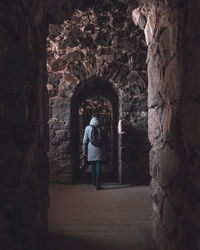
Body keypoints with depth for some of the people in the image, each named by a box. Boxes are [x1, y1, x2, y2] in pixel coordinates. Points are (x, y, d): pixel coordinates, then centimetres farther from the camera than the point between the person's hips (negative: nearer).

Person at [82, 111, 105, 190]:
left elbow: (85, 140, 1)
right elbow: (104, 140, 3)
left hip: (91, 150, 1)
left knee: (92, 166, 16)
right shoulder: (101, 128, -1)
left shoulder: (88, 128, -1)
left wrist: (84, 151, 10)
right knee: (98, 166, -1)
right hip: (99, 150, -1)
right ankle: (97, 184, -6)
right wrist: (104, 151, 13)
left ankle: (94, 181, 28)